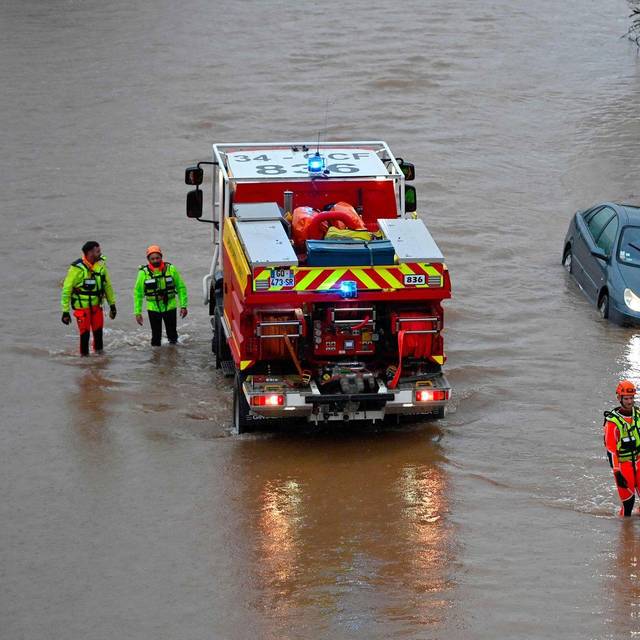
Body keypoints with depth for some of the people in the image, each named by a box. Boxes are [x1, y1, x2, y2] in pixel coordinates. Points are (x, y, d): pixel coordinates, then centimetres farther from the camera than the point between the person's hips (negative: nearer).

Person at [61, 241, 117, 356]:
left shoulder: (101, 264, -1)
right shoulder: (77, 268, -19)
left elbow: (107, 285, 11)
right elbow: (66, 289, -15)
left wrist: (112, 304, 13)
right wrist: (65, 311, -15)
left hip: (96, 305, 5)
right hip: (82, 306, -5)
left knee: (98, 330, 11)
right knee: (85, 332, -4)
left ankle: (98, 351, 30)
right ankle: (84, 355, 12)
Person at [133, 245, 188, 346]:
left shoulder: (171, 269, -6)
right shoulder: (144, 273, -8)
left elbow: (181, 288, 2)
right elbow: (138, 293, -1)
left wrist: (183, 306, -3)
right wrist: (137, 312, -3)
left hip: (170, 307, 1)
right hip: (153, 308, -1)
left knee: (172, 334, 13)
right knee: (156, 336, 3)